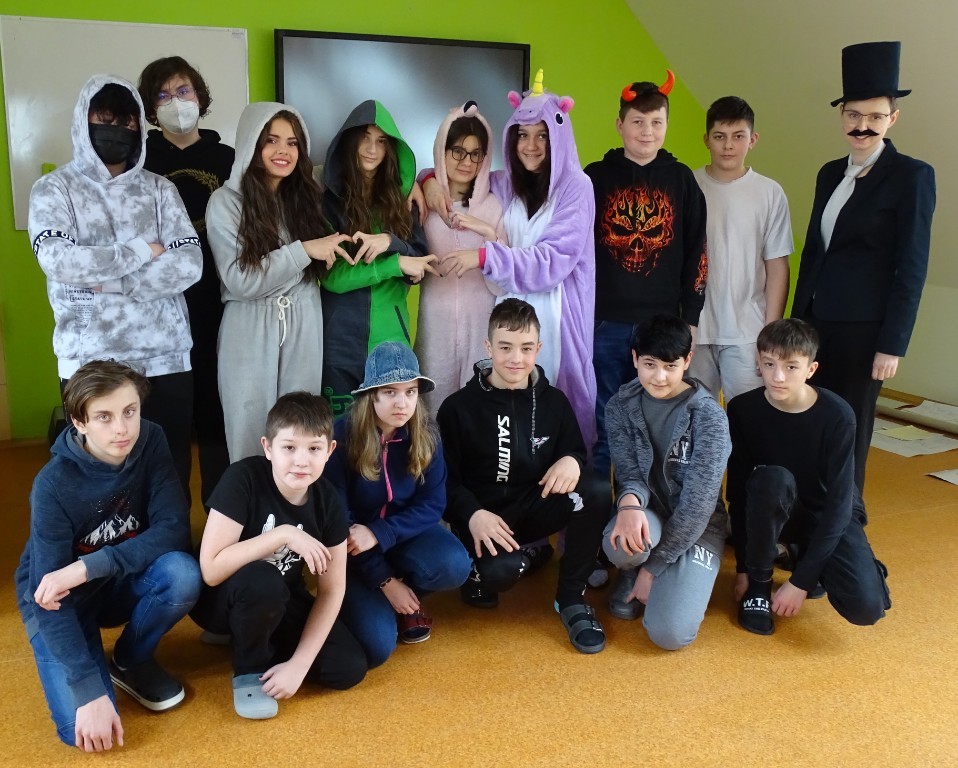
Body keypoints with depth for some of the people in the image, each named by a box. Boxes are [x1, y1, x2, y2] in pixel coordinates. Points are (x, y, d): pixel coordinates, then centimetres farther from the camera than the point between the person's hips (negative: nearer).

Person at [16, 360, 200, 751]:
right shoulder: (54, 484, -26)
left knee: (183, 574, -30)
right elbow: (49, 597, -26)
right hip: (60, 600, -3)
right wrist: (91, 692, -32)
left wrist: (88, 567, -32)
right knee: (84, 728, -22)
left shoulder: (150, 443, -17)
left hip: (123, 582, 3)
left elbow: (173, 528, -22)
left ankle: (130, 661, -1)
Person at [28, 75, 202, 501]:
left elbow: (189, 264, -5)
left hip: (165, 360, 2)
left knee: (171, 474, 8)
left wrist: (110, 282, -12)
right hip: (89, 363, -1)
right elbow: (57, 260, -14)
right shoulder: (54, 188, 4)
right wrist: (143, 251, -9)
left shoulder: (159, 189, 8)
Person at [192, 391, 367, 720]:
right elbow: (211, 570, -32)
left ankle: (245, 636, 11)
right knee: (262, 582, -38)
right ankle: (249, 670, -7)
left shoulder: (327, 500, -13)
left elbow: (331, 589, -10)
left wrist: (299, 664, -17)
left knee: (349, 669, -11)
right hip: (223, 600, -5)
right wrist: (284, 534, -35)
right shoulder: (243, 478, -27)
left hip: (279, 603, 5)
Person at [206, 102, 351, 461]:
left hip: (304, 328, 4)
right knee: (252, 435, 5)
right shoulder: (226, 202, -5)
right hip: (251, 334, -3)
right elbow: (239, 281, -13)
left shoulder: (307, 196, 10)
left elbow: (323, 266, 14)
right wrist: (303, 250, -17)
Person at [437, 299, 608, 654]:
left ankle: (571, 598, -6)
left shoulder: (554, 401, 3)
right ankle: (483, 572, 7)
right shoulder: (459, 407, -6)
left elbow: (577, 452, 8)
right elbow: (445, 479, -6)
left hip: (535, 505, 4)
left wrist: (572, 460, -18)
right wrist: (472, 515, -24)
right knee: (500, 570, -36)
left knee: (597, 493, -26)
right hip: (483, 513, -3)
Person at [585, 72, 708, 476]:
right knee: (603, 425, 5)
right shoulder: (595, 177, 4)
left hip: (662, 323, 1)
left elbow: (696, 253, 7)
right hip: (604, 324, -1)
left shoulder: (681, 180, 6)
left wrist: (690, 319, 3)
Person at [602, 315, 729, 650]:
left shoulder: (708, 416, -17)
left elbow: (698, 502, -19)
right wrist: (630, 502, -35)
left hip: (696, 526, -2)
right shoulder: (621, 406, -6)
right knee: (621, 543, -37)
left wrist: (653, 568, -18)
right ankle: (630, 572, 4)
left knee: (669, 633, -24)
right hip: (648, 514, 3)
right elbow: (628, 472, -8)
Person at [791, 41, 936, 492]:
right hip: (817, 322, 5)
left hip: (864, 329, -5)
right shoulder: (830, 174, 13)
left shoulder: (912, 176, -6)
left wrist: (892, 346, -12)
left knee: (848, 435, 4)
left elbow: (911, 268, -9)